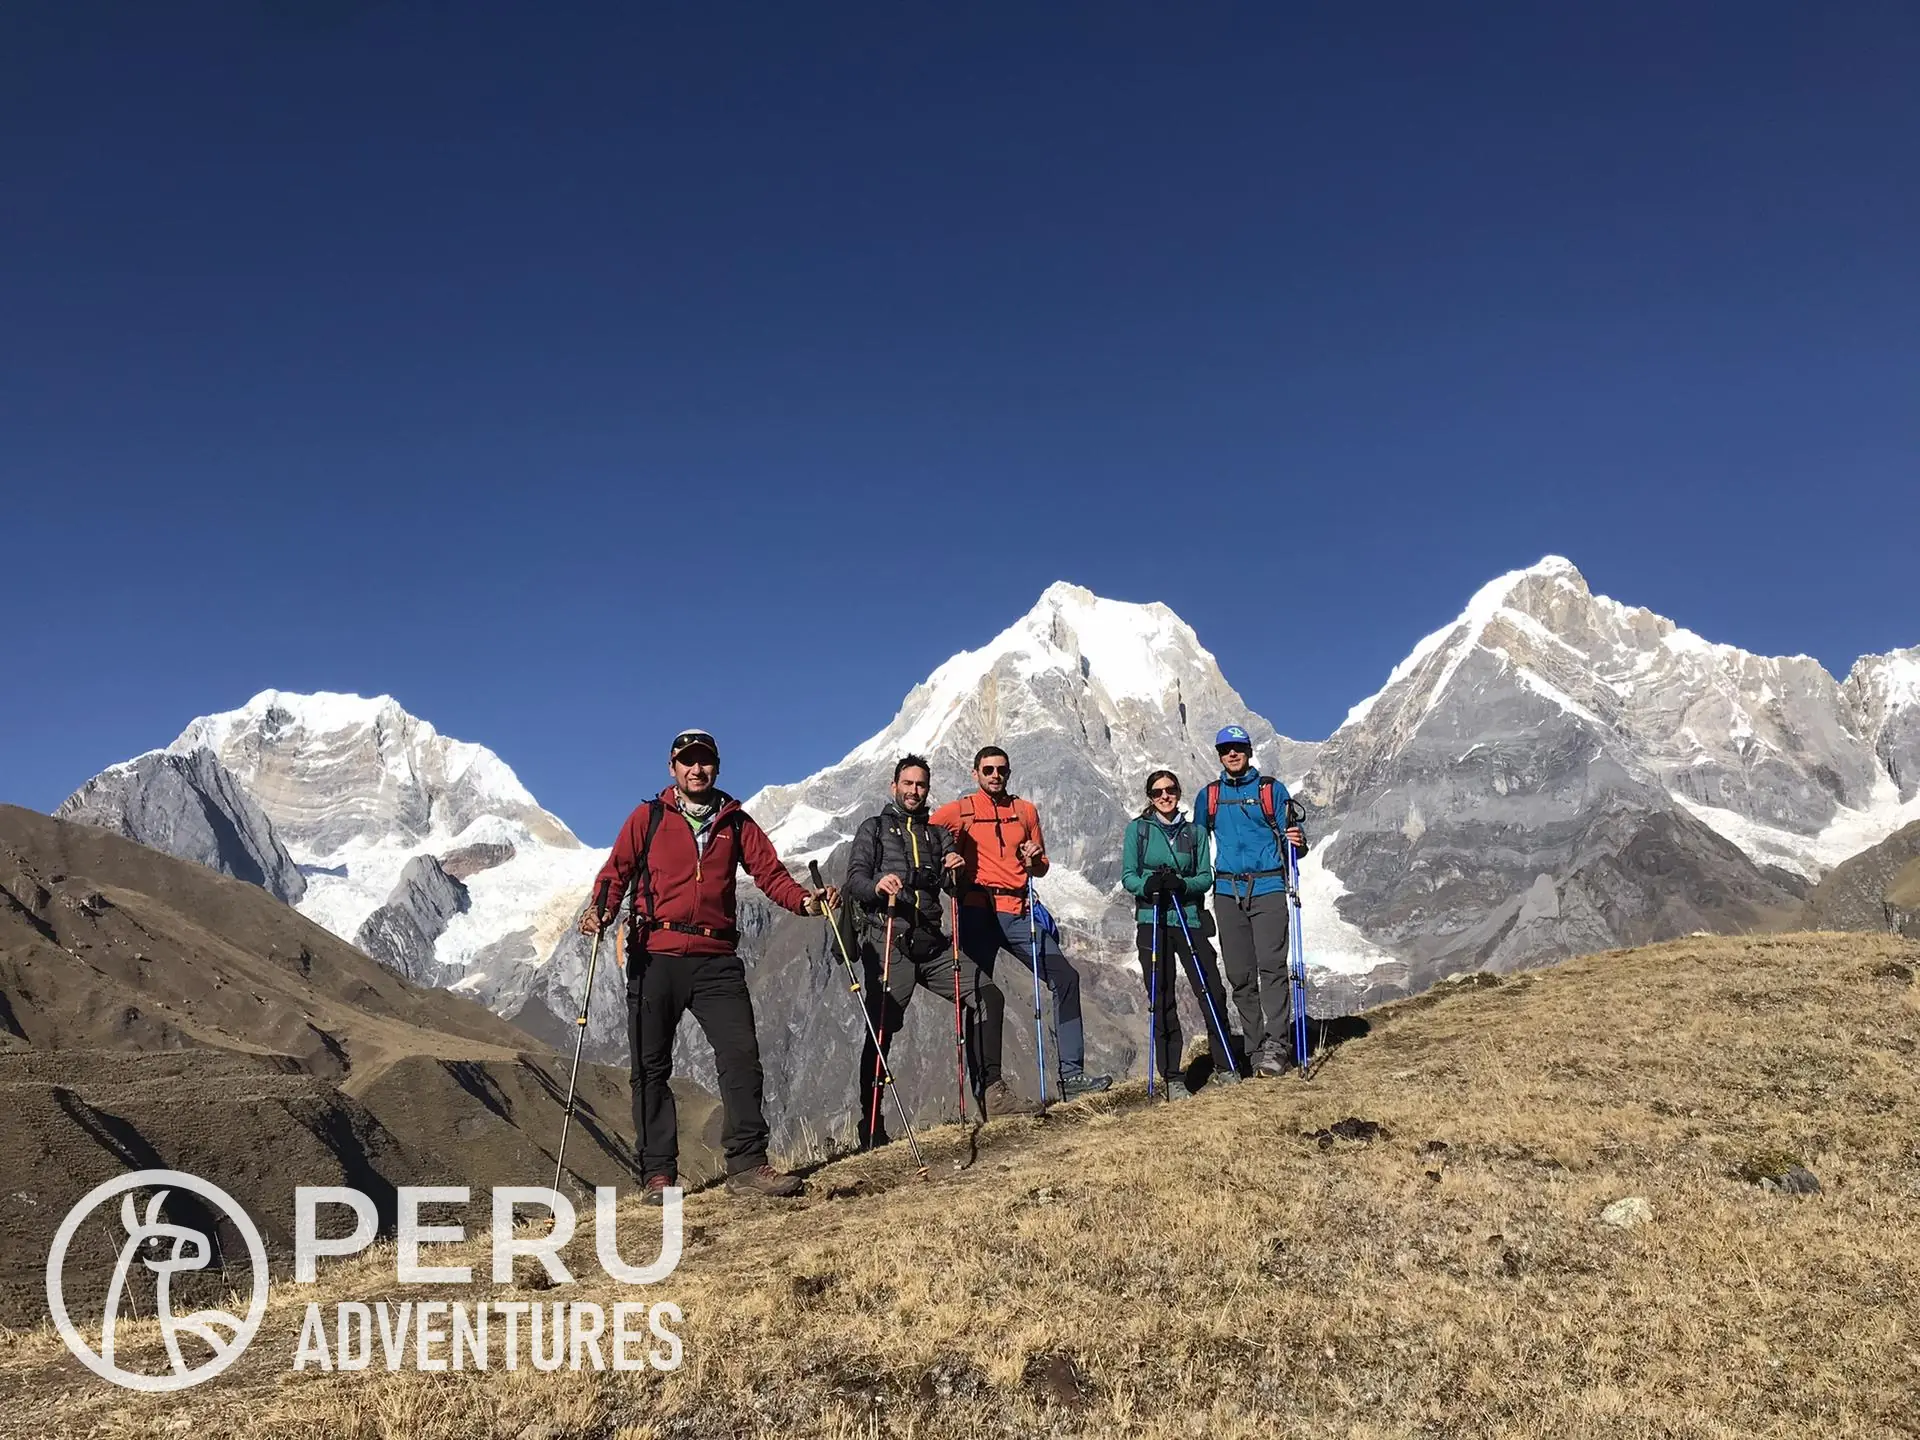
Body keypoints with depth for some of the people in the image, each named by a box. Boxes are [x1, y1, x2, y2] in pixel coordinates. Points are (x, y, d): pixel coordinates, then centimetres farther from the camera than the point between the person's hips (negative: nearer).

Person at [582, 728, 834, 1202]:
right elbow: (616, 871, 4)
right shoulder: (648, 818, 9)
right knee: (651, 1067, 2)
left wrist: (804, 900, -13)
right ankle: (658, 1173, 10)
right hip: (655, 957, -1)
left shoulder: (736, 823, 13)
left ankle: (746, 1163, -3)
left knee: (742, 1056, -8)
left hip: (716, 959, 1)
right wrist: (600, 911, -16)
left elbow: (770, 872, 5)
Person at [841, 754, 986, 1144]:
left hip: (933, 943, 4)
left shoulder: (938, 834, 22)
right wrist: (877, 885, -25)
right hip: (889, 944, -4)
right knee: (882, 1027, -9)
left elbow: (955, 889, 15)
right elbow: (854, 879, -2)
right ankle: (871, 1123, -2)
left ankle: (987, 1085, 2)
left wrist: (957, 871, -9)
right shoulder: (874, 829, 10)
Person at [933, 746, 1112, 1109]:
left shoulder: (1025, 810, 17)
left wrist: (1034, 860, -1)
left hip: (1019, 910, 4)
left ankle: (1071, 1074, 2)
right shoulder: (960, 811, 6)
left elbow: (1041, 867, 22)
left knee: (1064, 978, -3)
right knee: (983, 995, -6)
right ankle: (991, 1087, -3)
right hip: (978, 911, -4)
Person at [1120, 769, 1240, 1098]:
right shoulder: (1137, 828, 5)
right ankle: (1172, 1077, 8)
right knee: (1162, 1000, 0)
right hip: (1152, 921, -1)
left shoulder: (1193, 831, 11)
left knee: (1212, 993, -2)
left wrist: (1182, 884, -15)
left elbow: (1206, 876, 5)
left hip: (1190, 919, 2)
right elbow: (1127, 875, 1)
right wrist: (1148, 885, -21)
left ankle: (1225, 1067, 13)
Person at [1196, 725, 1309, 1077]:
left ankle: (1276, 1045, -14)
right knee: (1240, 974, 3)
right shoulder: (1209, 796, 14)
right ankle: (1256, 1049, 9)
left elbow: (1289, 841, 4)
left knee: (1271, 965, -14)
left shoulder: (1272, 789, 6)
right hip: (1227, 892, 3)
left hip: (1268, 887, -3)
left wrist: (1296, 843, -18)